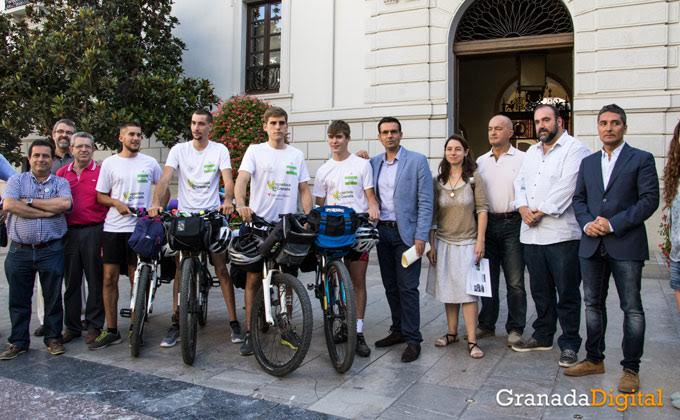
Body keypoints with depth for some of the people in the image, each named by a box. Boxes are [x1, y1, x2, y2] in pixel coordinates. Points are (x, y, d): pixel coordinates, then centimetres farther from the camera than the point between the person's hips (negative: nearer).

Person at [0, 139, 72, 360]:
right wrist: (46, 211, -12)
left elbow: (64, 204, -15)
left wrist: (30, 201, -10)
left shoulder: (61, 182, 7)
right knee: (19, 299, 10)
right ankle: (18, 342, 22)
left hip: (51, 251, -1)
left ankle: (53, 338, 21)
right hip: (19, 251, 1)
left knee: (53, 297, 7)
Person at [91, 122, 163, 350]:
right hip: (113, 227, 1)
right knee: (109, 278, 3)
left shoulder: (149, 163, 5)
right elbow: (100, 195, 8)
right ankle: (111, 331, 13)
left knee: (137, 279, 4)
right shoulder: (109, 163, 6)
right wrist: (116, 203, -11)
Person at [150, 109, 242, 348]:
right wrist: (156, 203, -25)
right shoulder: (179, 149, 3)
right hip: (184, 215, 2)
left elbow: (228, 179, -11)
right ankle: (176, 324, 14)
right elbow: (165, 178, -8)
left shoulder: (219, 150, 1)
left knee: (221, 269, -2)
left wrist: (227, 200, -32)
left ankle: (234, 323, 6)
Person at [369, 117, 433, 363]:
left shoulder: (417, 161, -4)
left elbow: (425, 202, -8)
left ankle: (412, 339, 7)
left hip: (406, 233, -5)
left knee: (407, 288, -3)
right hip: (382, 231, 5)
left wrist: (421, 236, -13)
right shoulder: (374, 163, 9)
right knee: (390, 286, 12)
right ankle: (398, 330, 26)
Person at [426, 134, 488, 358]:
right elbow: (432, 215, 6)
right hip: (443, 242, 3)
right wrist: (431, 244, 3)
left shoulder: (474, 178, -2)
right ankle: (452, 332, 24)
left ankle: (472, 340, 1)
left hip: (467, 242, -3)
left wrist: (480, 240, -9)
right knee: (448, 289, 11)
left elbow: (482, 210, -4)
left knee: (467, 289, -5)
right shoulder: (437, 181, 5)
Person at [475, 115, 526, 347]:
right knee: (487, 278, 12)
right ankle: (486, 324, 24)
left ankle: (515, 329, 14)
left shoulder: (522, 159, -2)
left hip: (512, 223, -4)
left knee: (515, 281, 2)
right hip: (487, 222, 4)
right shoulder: (481, 161, 12)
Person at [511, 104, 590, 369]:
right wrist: (523, 208, -5)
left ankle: (569, 344, 13)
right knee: (540, 290, 16)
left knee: (567, 292, 1)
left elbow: (566, 187, -15)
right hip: (531, 234, 7)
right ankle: (543, 336, 29)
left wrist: (541, 212, -13)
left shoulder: (575, 149, -4)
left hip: (562, 234, -7)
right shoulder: (531, 152, 19)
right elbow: (520, 183, 13)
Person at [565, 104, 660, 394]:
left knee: (632, 308, 2)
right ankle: (594, 359, 25)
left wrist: (613, 224, -16)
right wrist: (587, 223, -6)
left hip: (626, 245, -5)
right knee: (593, 304, 12)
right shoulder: (588, 162, 14)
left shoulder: (641, 159, -1)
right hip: (592, 245, 5)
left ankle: (631, 369, 14)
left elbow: (649, 199, -8)